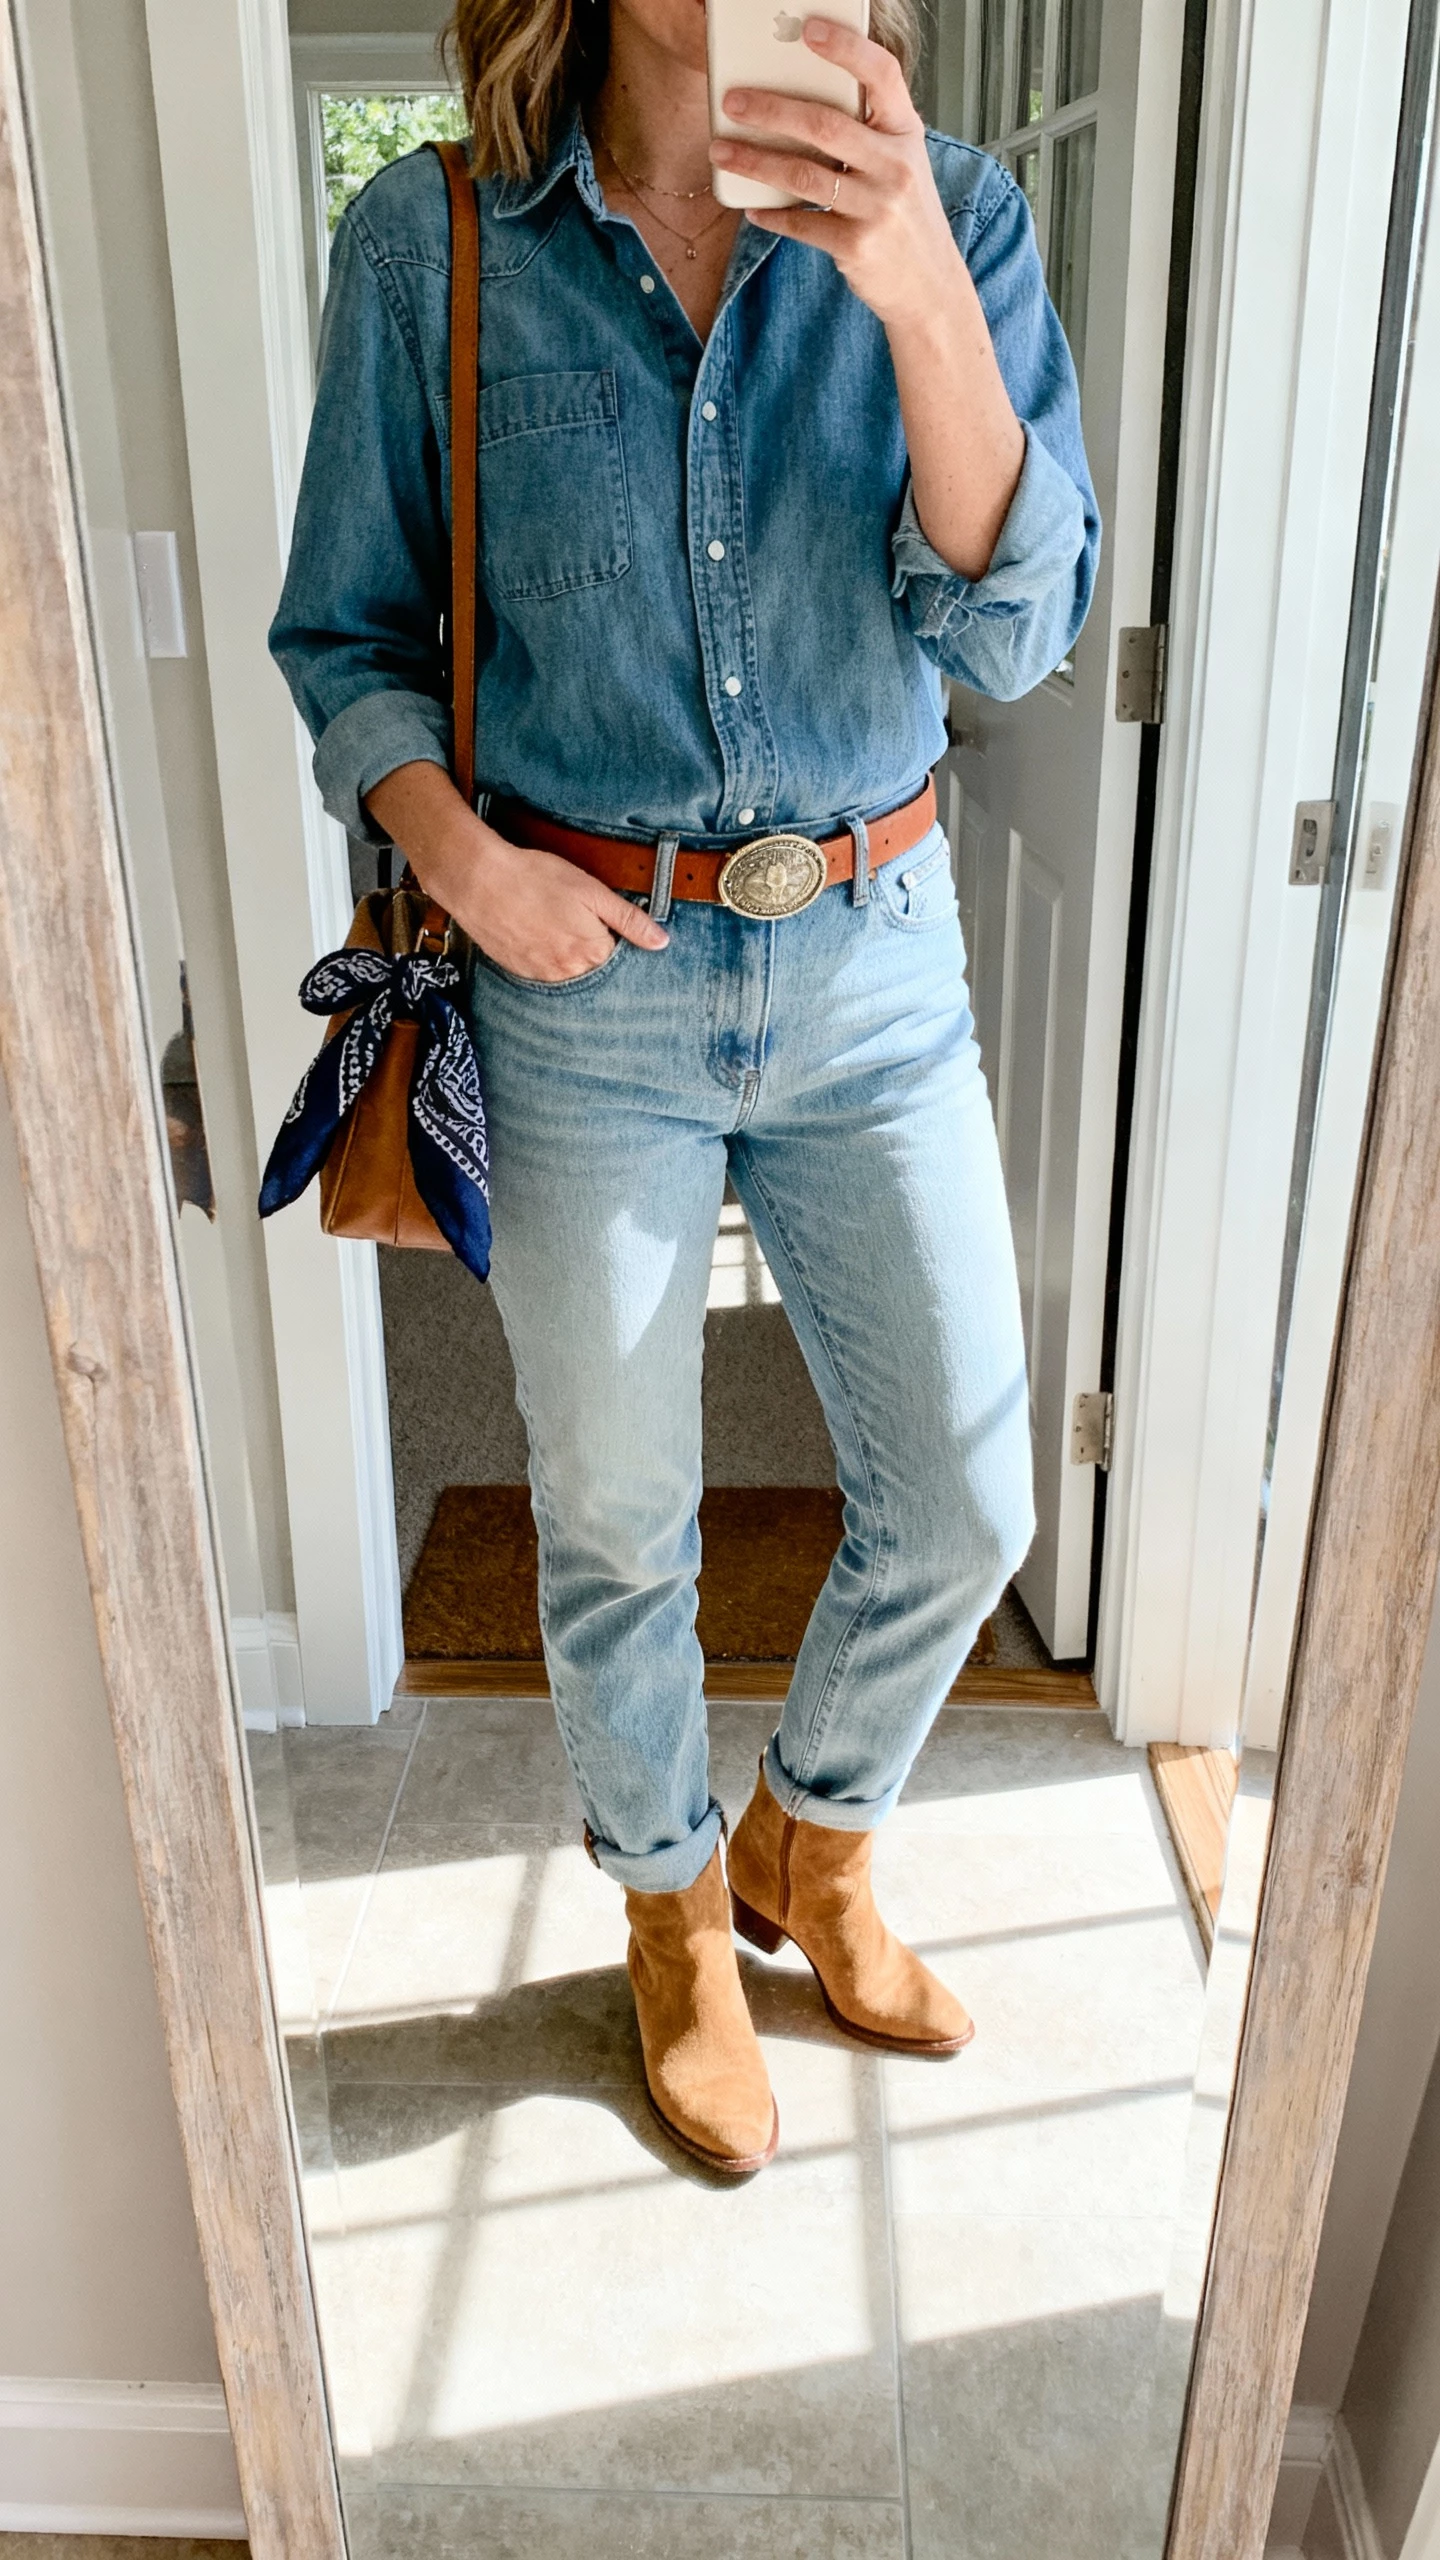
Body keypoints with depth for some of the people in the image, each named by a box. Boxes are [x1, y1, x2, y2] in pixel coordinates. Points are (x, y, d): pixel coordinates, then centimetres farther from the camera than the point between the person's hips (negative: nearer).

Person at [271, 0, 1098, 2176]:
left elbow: (1016, 630, -10)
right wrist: (457, 852, -16)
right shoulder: (430, 244, -3)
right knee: (616, 1530, 10)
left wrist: (923, 298, -24)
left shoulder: (955, 218, 0)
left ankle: (813, 1848, 40)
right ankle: (675, 1919, 40)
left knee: (966, 1508, 8)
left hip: (874, 956, 2)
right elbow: (348, 634, 3)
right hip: (581, 968, -1)